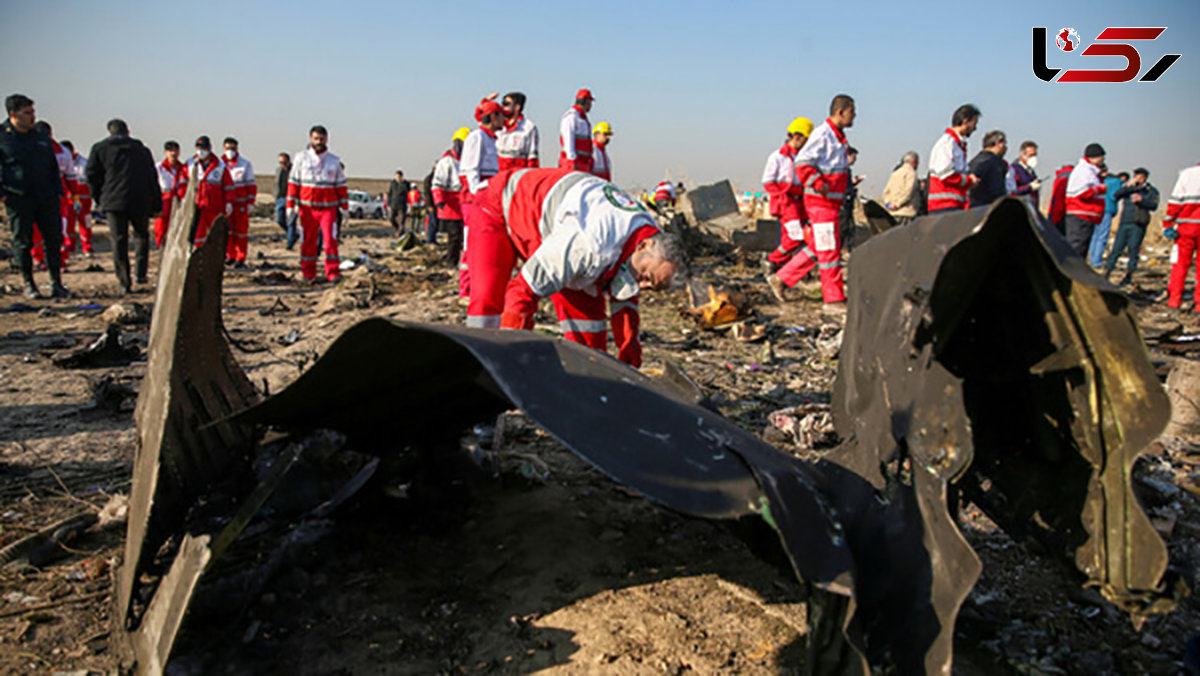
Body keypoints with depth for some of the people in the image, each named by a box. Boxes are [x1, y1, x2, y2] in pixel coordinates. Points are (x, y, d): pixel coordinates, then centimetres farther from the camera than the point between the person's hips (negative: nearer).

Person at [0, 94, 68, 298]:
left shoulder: (41, 138, 15)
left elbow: (53, 167, 23)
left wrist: (57, 192, 12)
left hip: (46, 198, 4)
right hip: (18, 200, -4)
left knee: (53, 240, 2)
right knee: (23, 243, 3)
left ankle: (56, 284, 8)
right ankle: (28, 285, 12)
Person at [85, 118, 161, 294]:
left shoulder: (100, 148, 11)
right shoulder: (142, 150, 14)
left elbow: (92, 176, 8)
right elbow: (152, 179, 12)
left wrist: (99, 199, 19)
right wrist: (157, 205, 14)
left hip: (114, 201, -1)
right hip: (140, 202, 1)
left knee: (119, 240, 1)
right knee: (141, 235, 18)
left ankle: (124, 282, -3)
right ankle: (141, 273, 8)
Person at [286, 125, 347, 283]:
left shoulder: (334, 161, 9)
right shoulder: (301, 157, 6)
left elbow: (341, 186, 11)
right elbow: (293, 183, 5)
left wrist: (345, 208, 7)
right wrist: (291, 205, -1)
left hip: (328, 208, 0)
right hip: (307, 207, 0)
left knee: (330, 240, -10)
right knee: (308, 242, 4)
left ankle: (333, 273, -7)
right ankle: (308, 274, 13)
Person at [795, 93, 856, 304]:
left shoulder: (838, 136, 16)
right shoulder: (822, 133, -13)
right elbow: (802, 163, -20)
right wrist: (820, 185, -25)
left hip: (831, 201, 10)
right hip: (821, 201, -10)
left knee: (817, 248, 12)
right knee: (829, 248, -6)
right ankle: (835, 297, -1)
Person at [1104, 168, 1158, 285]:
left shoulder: (1151, 191, 8)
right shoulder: (1128, 188, 15)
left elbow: (1153, 205, -7)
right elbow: (1115, 195, -2)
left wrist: (1141, 199, -21)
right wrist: (1128, 185, -11)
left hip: (1138, 225, -2)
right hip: (1124, 223, 2)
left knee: (1133, 249, -4)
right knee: (1116, 248, -1)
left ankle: (1128, 275, 4)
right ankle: (1107, 271, 1)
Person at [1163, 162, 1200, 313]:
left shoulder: (1187, 173, 5)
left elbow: (1175, 200, -1)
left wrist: (1167, 224, 0)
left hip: (1187, 224, 0)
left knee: (1180, 262, 6)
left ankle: (1174, 299, 2)